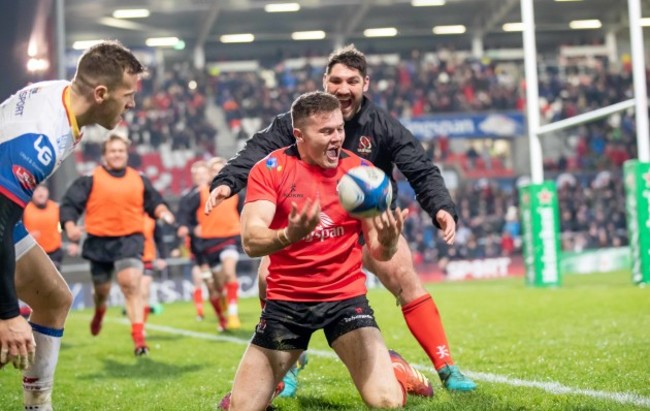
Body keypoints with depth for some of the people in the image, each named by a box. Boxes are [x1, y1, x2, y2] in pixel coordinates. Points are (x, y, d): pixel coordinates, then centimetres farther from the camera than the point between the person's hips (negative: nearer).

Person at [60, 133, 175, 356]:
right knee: (101, 289, 15)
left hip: (130, 240, 0)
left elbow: (154, 202, 19)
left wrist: (163, 212, -3)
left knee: (131, 285, -19)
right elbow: (69, 204, -2)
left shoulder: (139, 180, 10)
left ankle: (139, 338, -19)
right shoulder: (90, 180, 1)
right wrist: (70, 225, -19)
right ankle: (99, 312, 54)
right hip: (99, 241, 0)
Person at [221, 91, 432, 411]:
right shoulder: (270, 169, -9)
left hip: (346, 297, 0)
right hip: (286, 300, 0)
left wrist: (387, 241, -29)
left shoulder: (361, 170, -4)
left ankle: (395, 368, 21)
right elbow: (250, 242, -19)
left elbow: (378, 251, -3)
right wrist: (289, 235, -41)